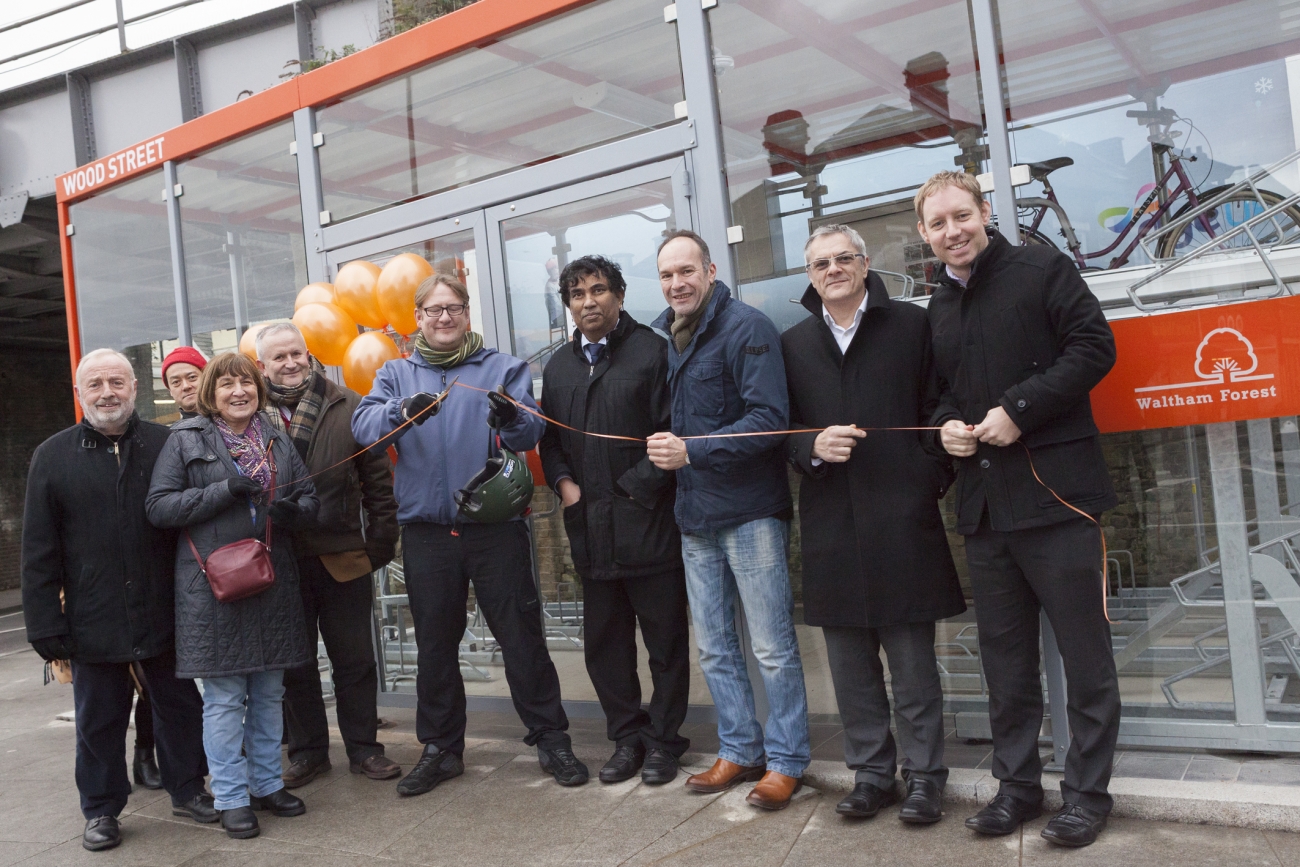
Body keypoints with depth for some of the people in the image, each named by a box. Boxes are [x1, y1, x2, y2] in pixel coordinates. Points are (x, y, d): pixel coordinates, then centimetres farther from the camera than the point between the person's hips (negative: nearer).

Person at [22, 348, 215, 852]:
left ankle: (188, 790, 30)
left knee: (179, 705, 13)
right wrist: (45, 622, -3)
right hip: (92, 618, 0)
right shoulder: (52, 456, 1)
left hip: (163, 613, 1)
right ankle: (101, 809, 28)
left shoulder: (167, 446, -1)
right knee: (98, 717, 12)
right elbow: (39, 551, 1)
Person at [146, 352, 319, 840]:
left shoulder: (277, 442, 12)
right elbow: (159, 507, -7)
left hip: (272, 584, 4)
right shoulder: (186, 441, 0)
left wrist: (293, 511, -11)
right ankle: (232, 798, 13)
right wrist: (223, 490, -17)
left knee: (269, 694, 13)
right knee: (224, 698, 1)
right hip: (213, 584, -4)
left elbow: (309, 498, 13)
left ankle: (267, 785, 26)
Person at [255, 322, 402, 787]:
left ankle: (363, 748, 24)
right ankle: (307, 751, 27)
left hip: (344, 558, 0)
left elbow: (378, 479, 1)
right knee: (295, 663, 12)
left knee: (355, 660, 9)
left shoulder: (348, 407, 0)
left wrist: (380, 543, -3)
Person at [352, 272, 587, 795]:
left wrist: (510, 418, -33)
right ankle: (440, 748, 26)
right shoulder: (396, 375, 10)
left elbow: (530, 434, -9)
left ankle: (550, 738, 15)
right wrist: (403, 412, -29)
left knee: (521, 635, 1)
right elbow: (363, 426, -8)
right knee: (434, 643, 12)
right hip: (426, 531, 2)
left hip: (495, 524, -2)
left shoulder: (503, 369, 5)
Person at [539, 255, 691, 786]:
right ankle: (627, 737, 26)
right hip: (590, 526, 6)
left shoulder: (652, 351, -3)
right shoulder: (558, 367, 15)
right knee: (603, 641, 12)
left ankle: (663, 741, 19)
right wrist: (562, 481, 2)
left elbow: (672, 433, -9)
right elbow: (549, 438, 19)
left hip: (648, 521, -5)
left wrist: (638, 487, -13)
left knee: (664, 638, 5)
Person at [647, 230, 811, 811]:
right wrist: (661, 450, 1)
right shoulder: (661, 336, 10)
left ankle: (786, 761, 16)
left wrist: (691, 451, -23)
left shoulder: (746, 327, -11)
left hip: (750, 514, -7)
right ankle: (739, 751, 28)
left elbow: (770, 418, -19)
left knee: (773, 647, 3)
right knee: (714, 648, 14)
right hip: (695, 520, 7)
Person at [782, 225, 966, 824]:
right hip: (831, 524, 3)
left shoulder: (911, 325, 5)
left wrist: (931, 480, -9)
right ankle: (871, 772, 24)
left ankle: (923, 775, 18)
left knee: (913, 660, 3)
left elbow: (937, 411, 1)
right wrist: (812, 446, -10)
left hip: (901, 520, -3)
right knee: (849, 662, 10)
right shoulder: (794, 343, 12)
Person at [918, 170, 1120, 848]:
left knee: (1084, 651, 0)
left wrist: (1020, 409, -15)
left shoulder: (1041, 269, -1)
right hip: (982, 499, 6)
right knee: (1004, 655, 12)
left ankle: (1086, 792, 14)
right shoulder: (939, 307, 17)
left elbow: (1094, 346, -9)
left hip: (1055, 488, -6)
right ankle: (1018, 783, 25)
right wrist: (946, 423, 2)